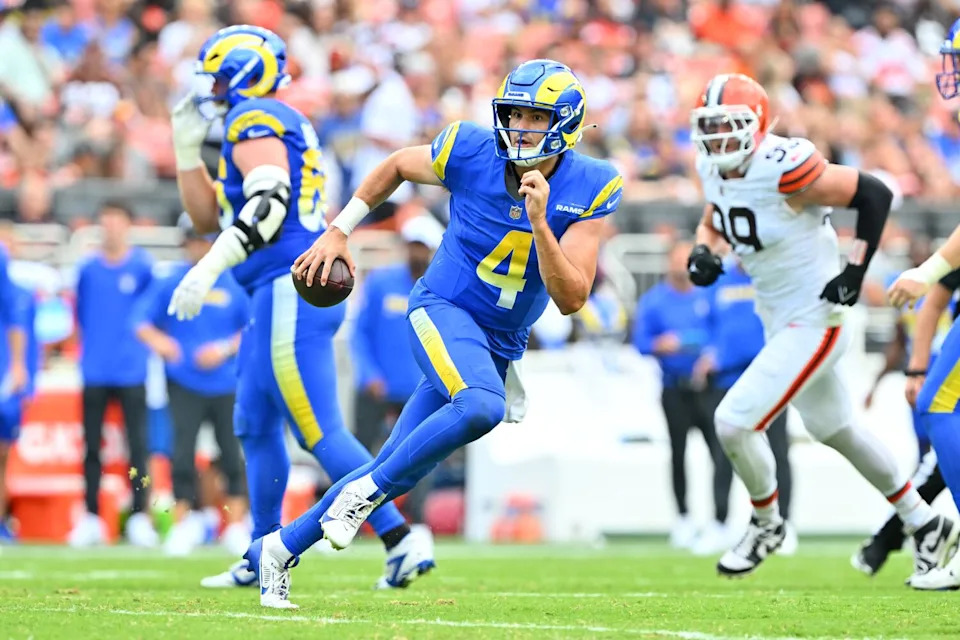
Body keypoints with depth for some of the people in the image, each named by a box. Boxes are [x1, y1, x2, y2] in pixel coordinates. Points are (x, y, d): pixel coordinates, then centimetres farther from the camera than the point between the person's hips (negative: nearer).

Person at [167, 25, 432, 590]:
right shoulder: (285, 126, 23)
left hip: (292, 290, -11)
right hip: (286, 294, 11)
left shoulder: (253, 120, -7)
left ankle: (402, 539, -15)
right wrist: (188, 146, 23)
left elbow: (269, 203, -23)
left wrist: (208, 269, -27)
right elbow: (210, 217, 30)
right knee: (255, 426, 18)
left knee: (321, 433, -12)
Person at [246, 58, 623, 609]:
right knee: (482, 406, -35)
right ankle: (366, 490, -17)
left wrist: (539, 223, -28)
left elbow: (572, 300, -16)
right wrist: (339, 231, 9)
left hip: (500, 345, 3)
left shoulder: (587, 190, -11)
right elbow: (398, 166, 10)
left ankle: (280, 549, 19)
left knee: (395, 475, 4)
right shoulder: (473, 151, -13)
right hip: (444, 309, -3)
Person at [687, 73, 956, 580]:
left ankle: (766, 523, 14)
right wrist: (702, 252, -5)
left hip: (813, 322, -10)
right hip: (777, 320, 10)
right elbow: (712, 222, 18)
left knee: (734, 423, -13)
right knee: (835, 430, 22)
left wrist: (855, 272, -21)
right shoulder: (714, 169, -2)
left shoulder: (785, 169, -27)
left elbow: (875, 194, -21)